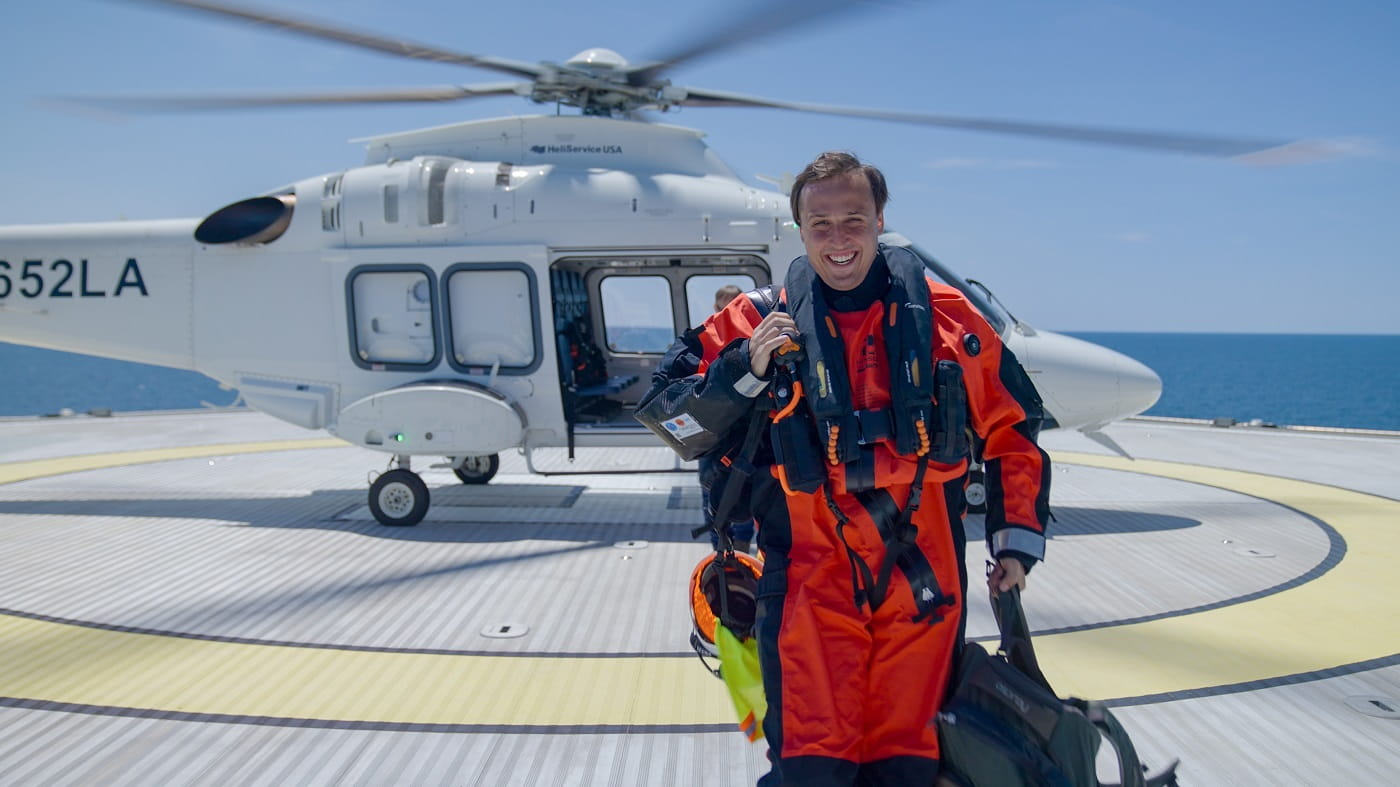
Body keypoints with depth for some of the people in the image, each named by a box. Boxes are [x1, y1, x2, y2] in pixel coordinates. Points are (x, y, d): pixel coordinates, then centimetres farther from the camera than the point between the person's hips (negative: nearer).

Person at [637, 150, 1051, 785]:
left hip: (922, 578, 2)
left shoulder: (945, 316, 4)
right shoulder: (759, 323, 1)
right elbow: (670, 421, 1)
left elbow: (1011, 428, 14)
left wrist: (1018, 539, 11)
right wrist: (745, 370, -14)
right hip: (812, 577, -1)